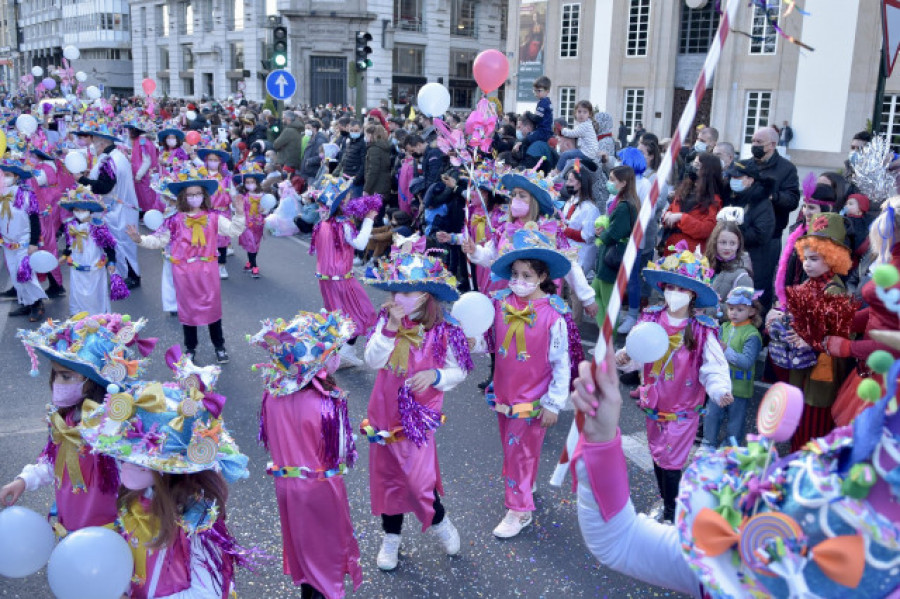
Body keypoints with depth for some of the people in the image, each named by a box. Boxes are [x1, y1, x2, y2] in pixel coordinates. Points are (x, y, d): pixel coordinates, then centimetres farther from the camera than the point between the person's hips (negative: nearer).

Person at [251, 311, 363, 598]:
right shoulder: (327, 403, -29)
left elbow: (270, 438, 1)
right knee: (327, 545, 16)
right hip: (320, 488, -6)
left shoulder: (272, 394, -12)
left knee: (301, 543, 26)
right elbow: (337, 452, -20)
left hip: (285, 485, 6)